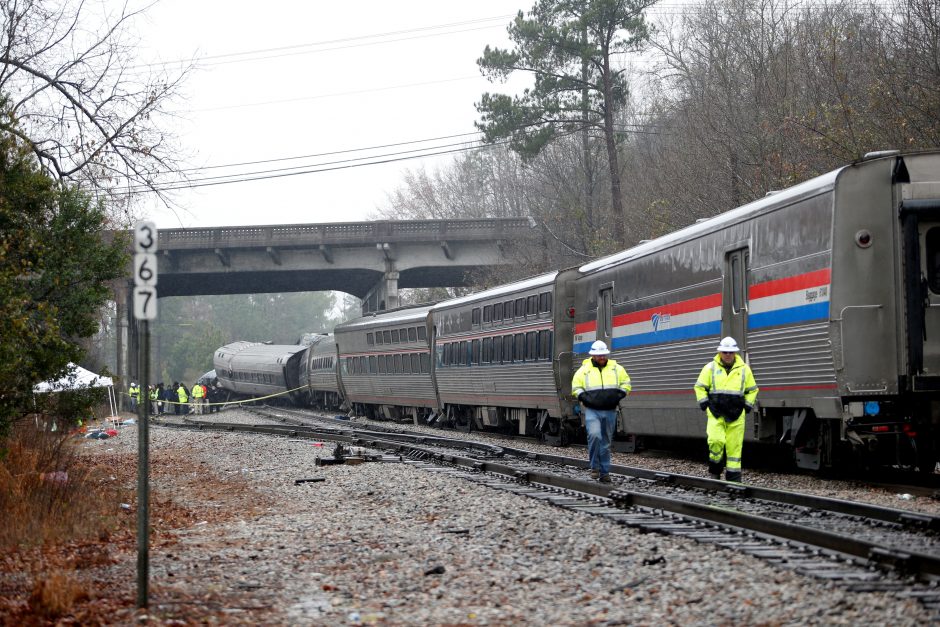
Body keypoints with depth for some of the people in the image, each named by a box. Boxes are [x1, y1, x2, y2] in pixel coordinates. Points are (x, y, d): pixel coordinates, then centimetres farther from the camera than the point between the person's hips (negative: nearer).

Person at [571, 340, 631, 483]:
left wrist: (618, 396, -3)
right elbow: (576, 387, 7)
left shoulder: (616, 368, 7)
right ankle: (595, 467, -10)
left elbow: (626, 383, 13)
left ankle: (604, 472, 13)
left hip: (610, 411, 2)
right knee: (594, 435, -24)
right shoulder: (584, 370, 2)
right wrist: (585, 398, -9)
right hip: (592, 411, -2)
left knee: (606, 443, 7)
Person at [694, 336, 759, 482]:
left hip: (736, 416, 1)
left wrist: (747, 406, 9)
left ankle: (734, 478, 6)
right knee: (716, 441, -18)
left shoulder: (744, 369, 8)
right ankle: (715, 471, 3)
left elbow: (752, 390, 19)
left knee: (734, 446, 0)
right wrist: (704, 405, 3)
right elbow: (699, 387, 11)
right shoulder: (711, 368, 4)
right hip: (715, 414, -1)